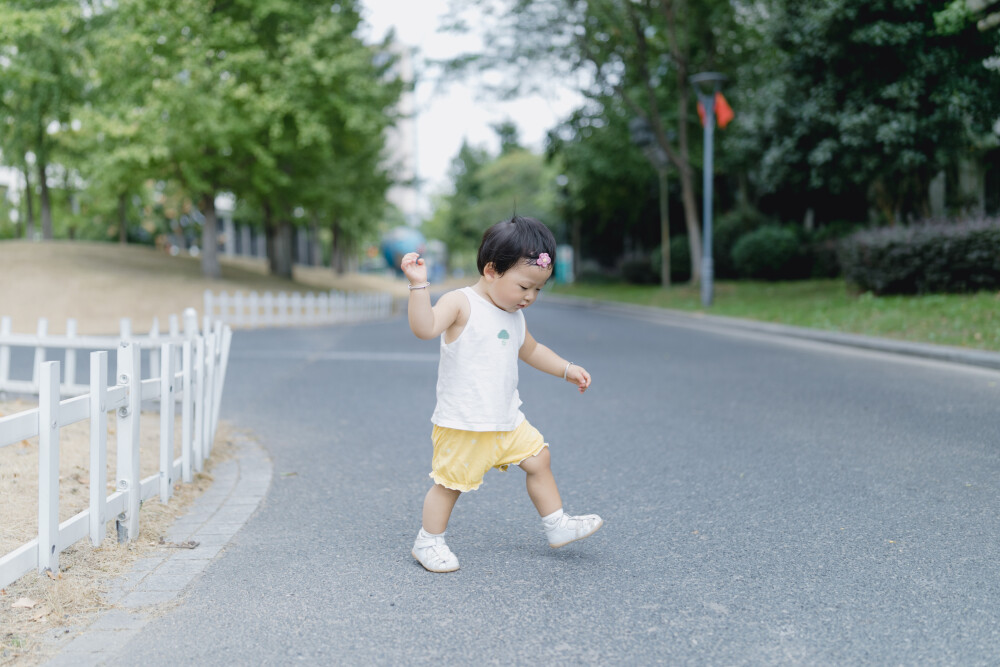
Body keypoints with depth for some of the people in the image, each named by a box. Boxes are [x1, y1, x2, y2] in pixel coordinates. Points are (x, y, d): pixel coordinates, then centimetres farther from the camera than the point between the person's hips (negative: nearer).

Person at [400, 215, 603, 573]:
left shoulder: (513, 315, 10)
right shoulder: (460, 304, -15)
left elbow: (531, 349, 28)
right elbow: (424, 328, -31)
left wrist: (567, 369, 23)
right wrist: (419, 285, -40)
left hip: (507, 419, 8)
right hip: (462, 423, -8)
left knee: (538, 459, 12)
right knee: (450, 481, -1)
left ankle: (557, 525, 27)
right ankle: (428, 543, 16)